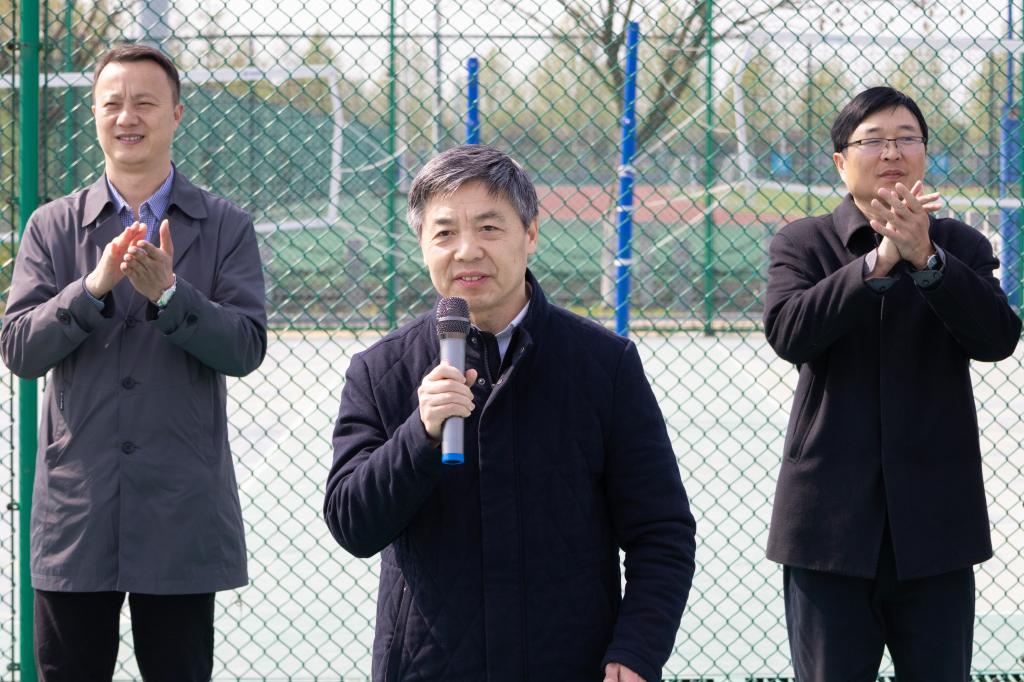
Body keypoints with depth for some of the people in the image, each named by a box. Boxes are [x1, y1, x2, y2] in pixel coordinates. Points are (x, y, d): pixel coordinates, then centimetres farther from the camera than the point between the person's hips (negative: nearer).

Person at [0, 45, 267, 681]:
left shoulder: (226, 228, 4)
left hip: (181, 515, -1)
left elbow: (246, 349, -6)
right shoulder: (53, 227, 7)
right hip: (76, 508, 1)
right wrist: (95, 286, -17)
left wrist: (168, 292, -20)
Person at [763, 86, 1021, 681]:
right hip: (832, 521, -1)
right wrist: (879, 261, -25)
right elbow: (788, 332, -16)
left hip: (934, 526, 1)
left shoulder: (960, 247, 7)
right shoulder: (802, 244, 4)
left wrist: (925, 258, -24)